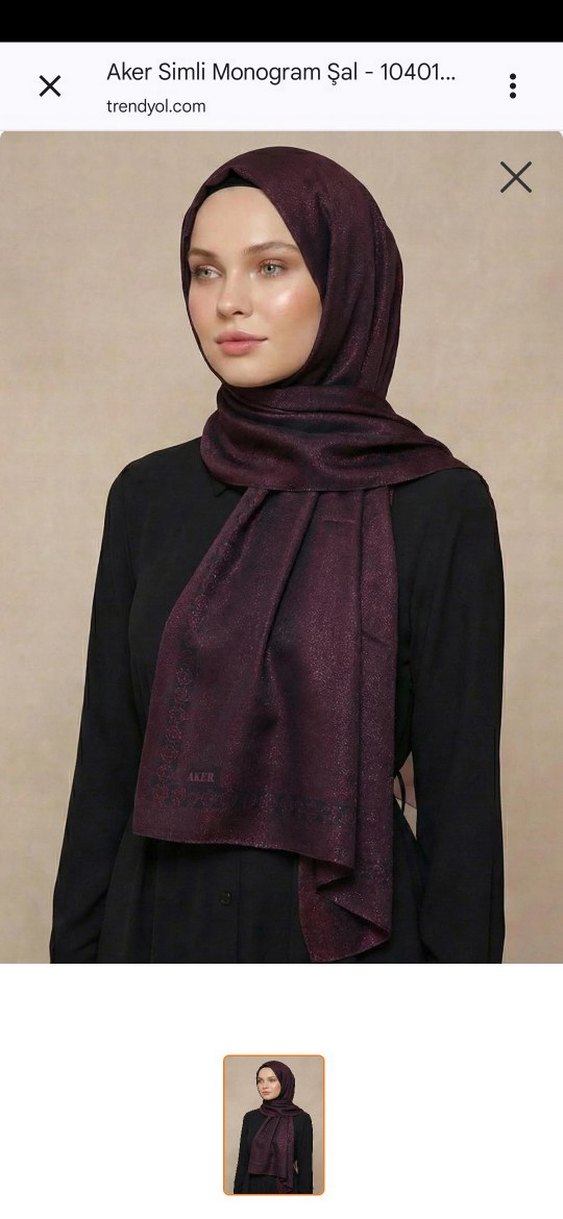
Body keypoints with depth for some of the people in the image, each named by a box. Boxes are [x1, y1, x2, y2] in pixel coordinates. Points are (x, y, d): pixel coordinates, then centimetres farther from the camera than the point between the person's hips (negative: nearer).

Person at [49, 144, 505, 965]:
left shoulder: (440, 507, -11)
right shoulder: (149, 494, 0)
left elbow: (461, 792, -9)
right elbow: (106, 761, 3)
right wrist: (75, 951, 3)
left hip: (347, 932, -3)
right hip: (158, 923, 3)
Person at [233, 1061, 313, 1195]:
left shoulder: (301, 1119, -6)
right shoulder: (250, 1118, 5)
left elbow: (305, 1166, -7)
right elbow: (243, 1162, 6)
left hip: (286, 1191, -3)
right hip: (253, 1189, 3)